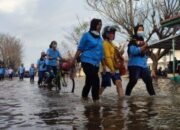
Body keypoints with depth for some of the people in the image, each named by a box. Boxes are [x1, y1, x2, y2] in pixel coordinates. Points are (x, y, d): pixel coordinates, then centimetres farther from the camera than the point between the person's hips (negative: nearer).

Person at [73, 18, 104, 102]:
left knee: (89, 81, 14)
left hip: (96, 63, 6)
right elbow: (80, 49, -3)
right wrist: (74, 59, -8)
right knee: (95, 80, -16)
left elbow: (101, 53, 18)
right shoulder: (87, 35, -3)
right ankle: (96, 99, -9)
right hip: (87, 62, -6)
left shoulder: (100, 38, 14)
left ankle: (84, 97, 30)